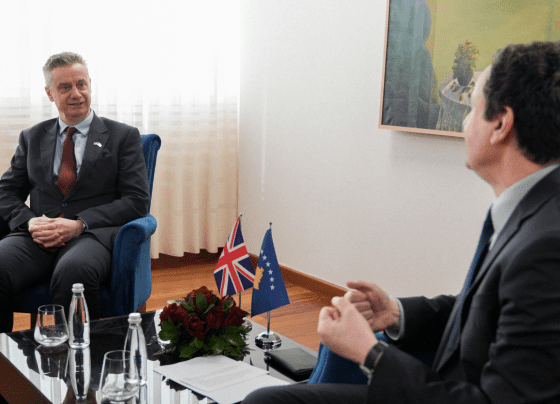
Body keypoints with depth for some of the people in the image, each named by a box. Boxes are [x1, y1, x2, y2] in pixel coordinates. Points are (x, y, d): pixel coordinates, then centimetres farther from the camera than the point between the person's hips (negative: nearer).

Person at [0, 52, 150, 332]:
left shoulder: (123, 136, 11)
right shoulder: (32, 138, 22)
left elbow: (137, 200, 2)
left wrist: (80, 225, -11)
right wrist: (29, 222, -6)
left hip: (93, 235, -3)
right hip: (38, 238, 3)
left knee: (73, 272, -39)